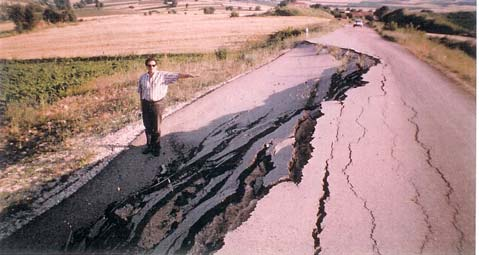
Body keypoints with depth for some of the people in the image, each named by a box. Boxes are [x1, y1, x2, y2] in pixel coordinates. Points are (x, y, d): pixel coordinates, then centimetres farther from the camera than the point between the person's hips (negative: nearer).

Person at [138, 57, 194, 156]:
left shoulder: (163, 75, -9)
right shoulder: (142, 77, 1)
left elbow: (177, 75, -20)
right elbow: (141, 92, 10)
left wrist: (188, 75, -34)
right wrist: (142, 105, 13)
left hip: (158, 104, -3)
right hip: (146, 104, 3)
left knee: (156, 128, 6)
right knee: (147, 127, 13)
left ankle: (156, 147, 25)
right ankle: (149, 146, 32)